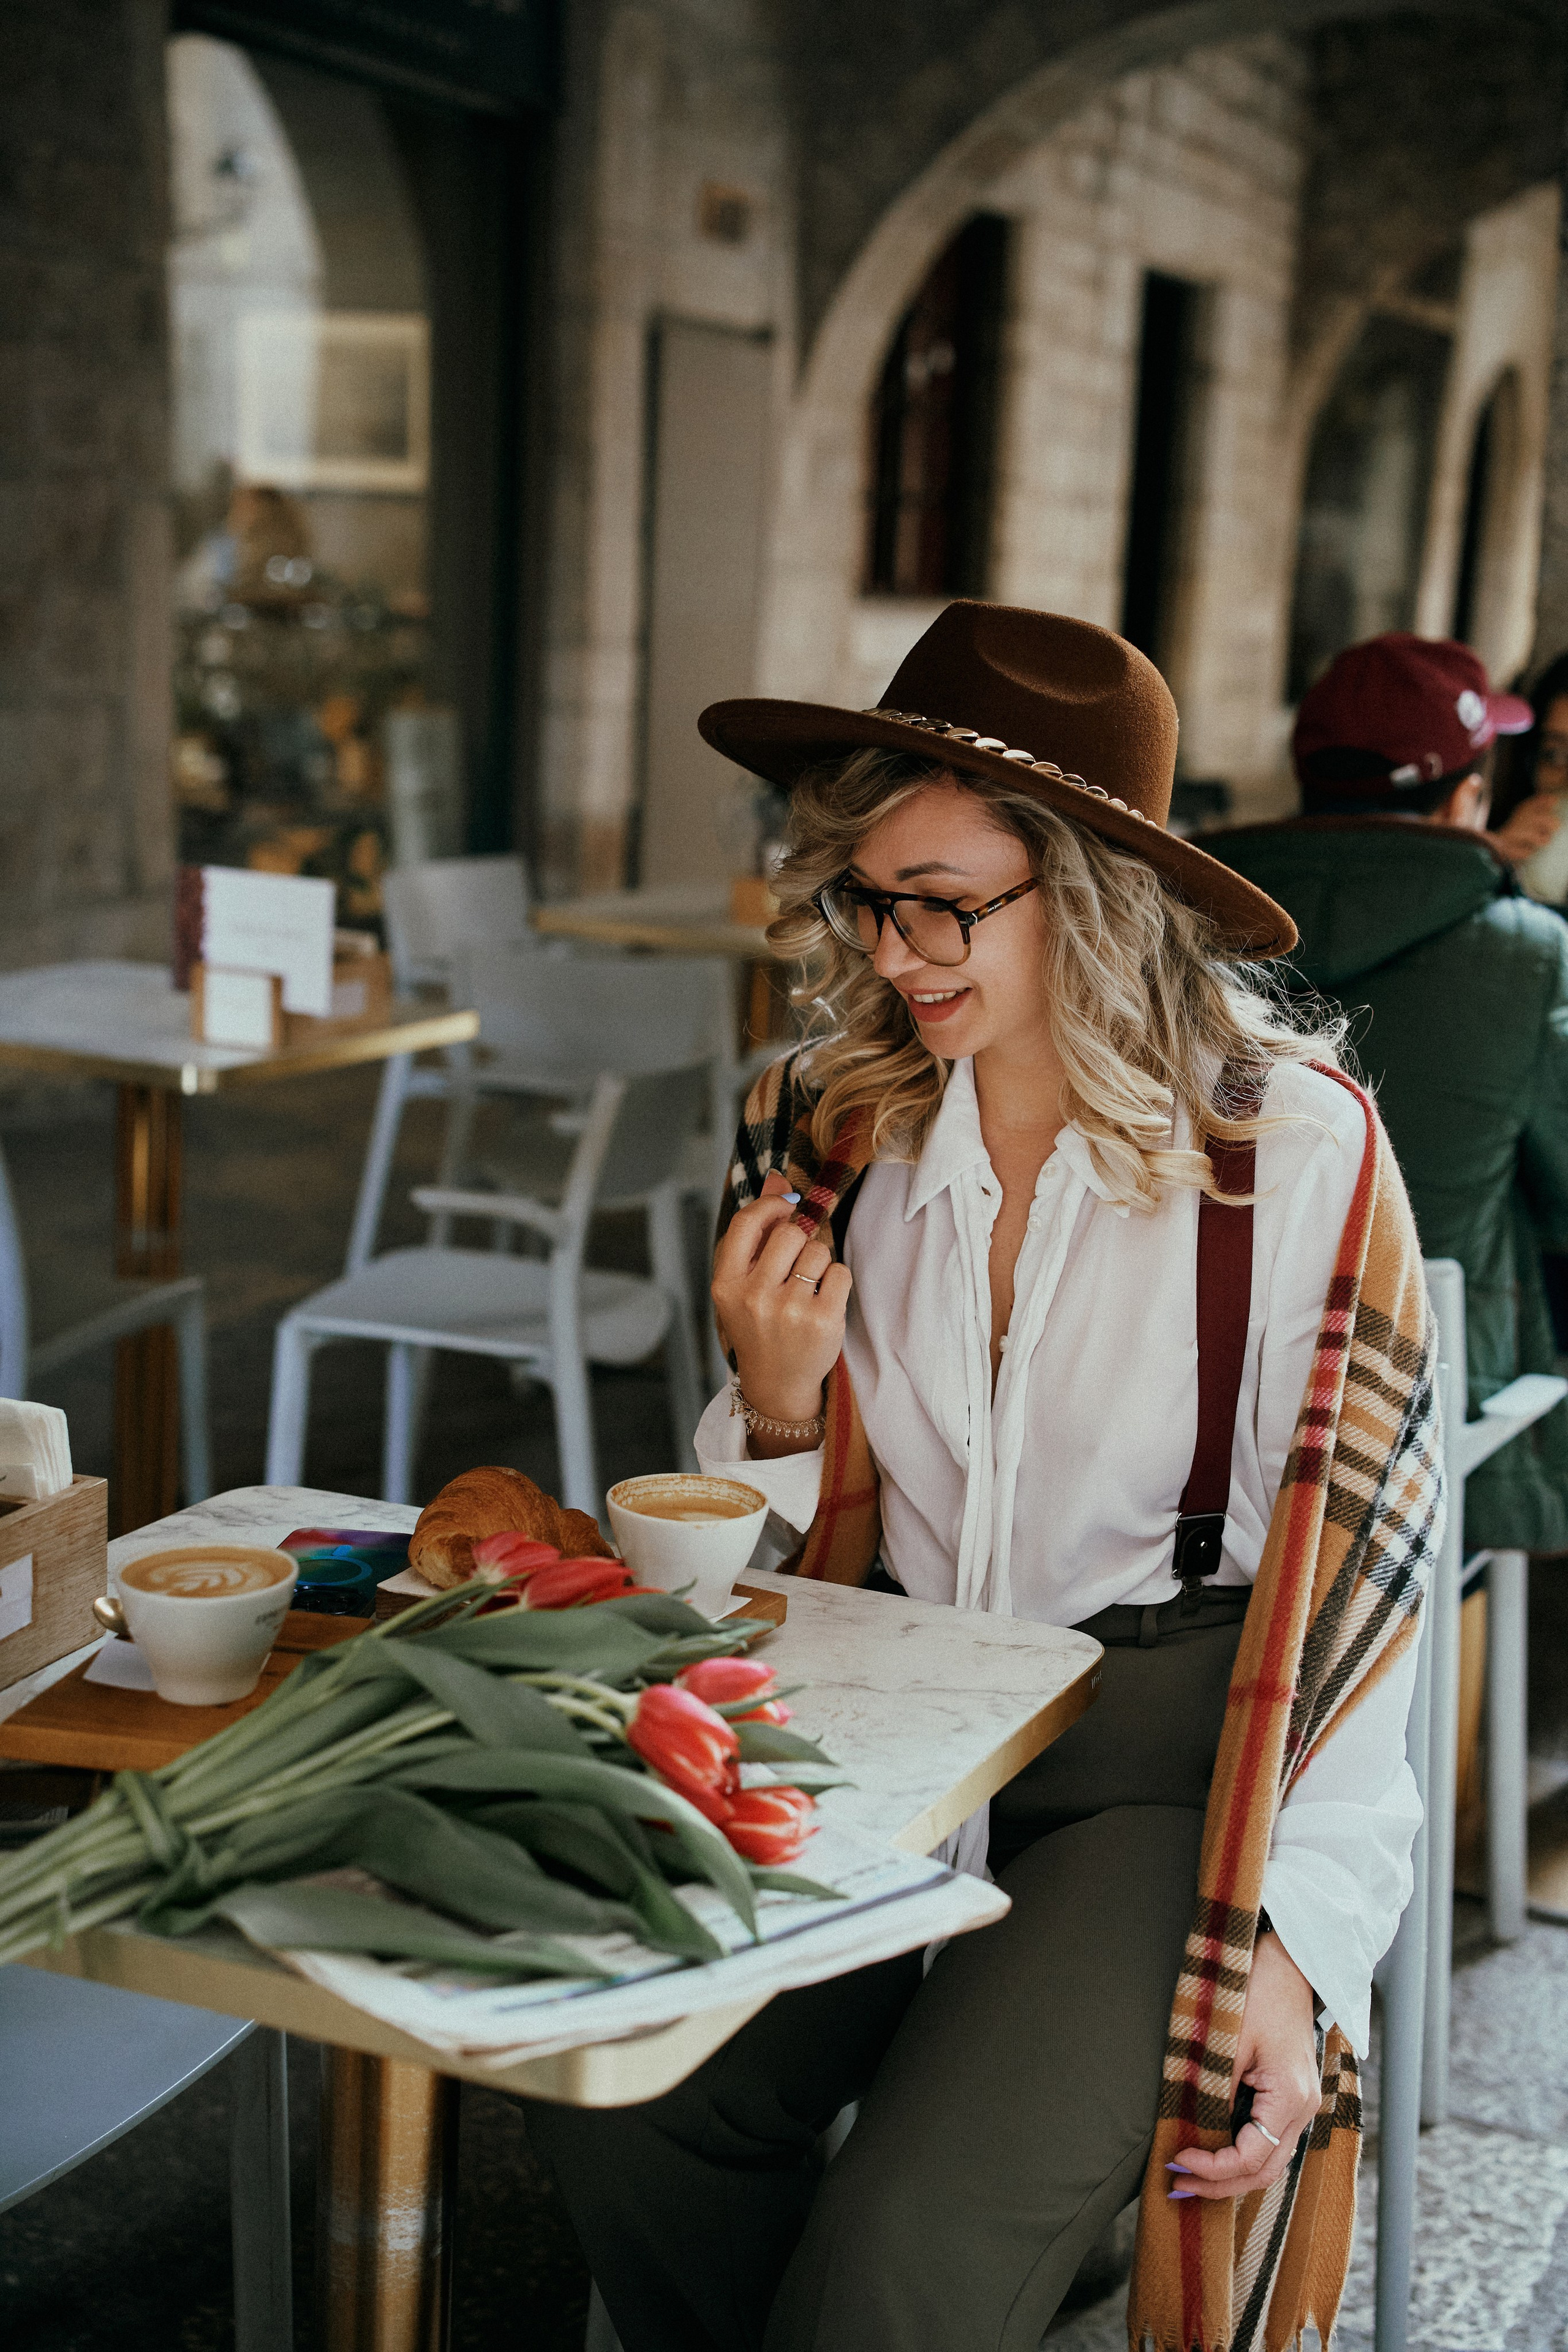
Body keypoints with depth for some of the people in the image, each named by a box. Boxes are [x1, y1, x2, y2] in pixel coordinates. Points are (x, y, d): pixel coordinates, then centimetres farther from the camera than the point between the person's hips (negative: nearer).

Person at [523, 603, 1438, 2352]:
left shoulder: (1291, 1143, -12)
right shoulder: (831, 1127, 1)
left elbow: (1357, 1559, -7)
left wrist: (1301, 1944, -13)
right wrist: (778, 1401, -11)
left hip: (1158, 1759, -4)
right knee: (610, 2105, -19)